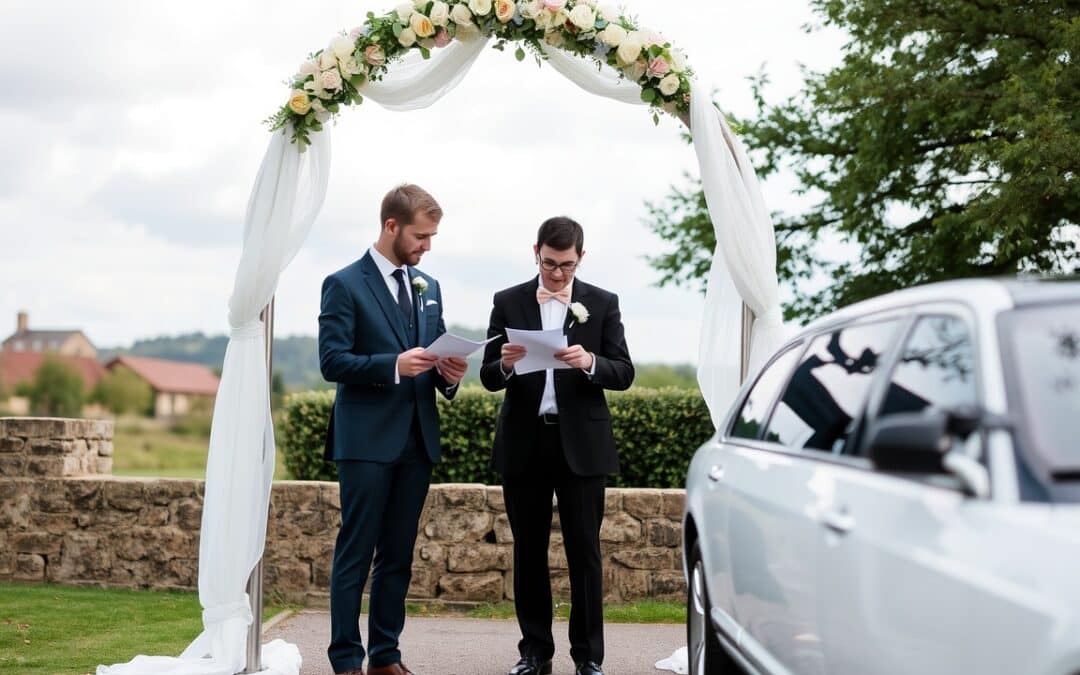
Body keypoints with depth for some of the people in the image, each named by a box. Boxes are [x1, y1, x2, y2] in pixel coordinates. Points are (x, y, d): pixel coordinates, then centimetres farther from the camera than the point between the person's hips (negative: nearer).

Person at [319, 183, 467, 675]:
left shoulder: (429, 288, 15)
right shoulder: (345, 284, -4)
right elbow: (331, 361, -12)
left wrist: (448, 373, -4)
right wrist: (394, 365, -23)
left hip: (417, 440, 6)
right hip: (367, 439, -6)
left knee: (398, 555, 10)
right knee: (356, 554, -2)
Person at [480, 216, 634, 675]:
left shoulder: (603, 304, 4)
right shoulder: (508, 302, 5)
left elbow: (624, 374, -1)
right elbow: (489, 378, 3)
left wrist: (590, 362, -20)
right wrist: (505, 365, -19)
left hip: (581, 444, -1)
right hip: (524, 443, 1)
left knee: (584, 550, 0)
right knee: (529, 550, 7)